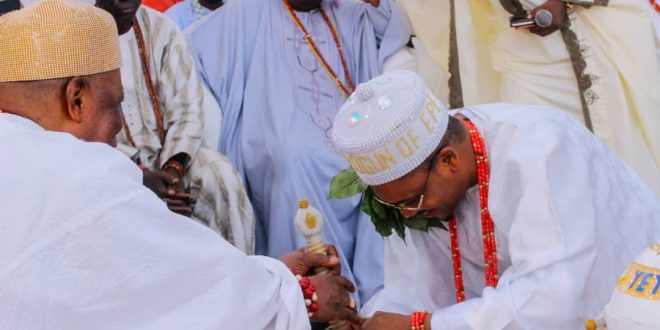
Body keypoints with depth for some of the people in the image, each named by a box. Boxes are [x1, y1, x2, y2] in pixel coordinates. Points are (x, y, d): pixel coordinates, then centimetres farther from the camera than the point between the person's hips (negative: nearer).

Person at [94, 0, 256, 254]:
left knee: (223, 178, -25)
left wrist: (173, 167, -21)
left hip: (169, 150, 3)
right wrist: (139, 176, -24)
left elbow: (186, 106, -3)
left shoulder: (160, 28, 1)